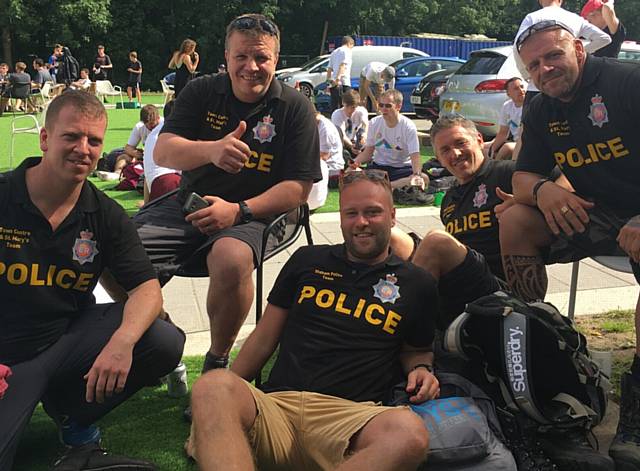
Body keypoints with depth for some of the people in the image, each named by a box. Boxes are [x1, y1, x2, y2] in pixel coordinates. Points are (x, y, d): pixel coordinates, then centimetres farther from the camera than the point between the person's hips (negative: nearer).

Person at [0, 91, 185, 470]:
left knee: (165, 342, -18)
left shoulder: (106, 216, -1)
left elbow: (147, 288, -8)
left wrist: (123, 341, -31)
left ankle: (72, 416, 5)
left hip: (71, 338, 3)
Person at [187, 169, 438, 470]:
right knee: (213, 386, -33)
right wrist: (227, 393, 13)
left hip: (350, 415, -1)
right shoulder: (308, 260, 19)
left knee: (409, 433, -38)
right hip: (276, 404, 1)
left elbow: (416, 351, 29)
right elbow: (264, 338, 20)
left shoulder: (416, 284, 16)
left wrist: (421, 368, 5)